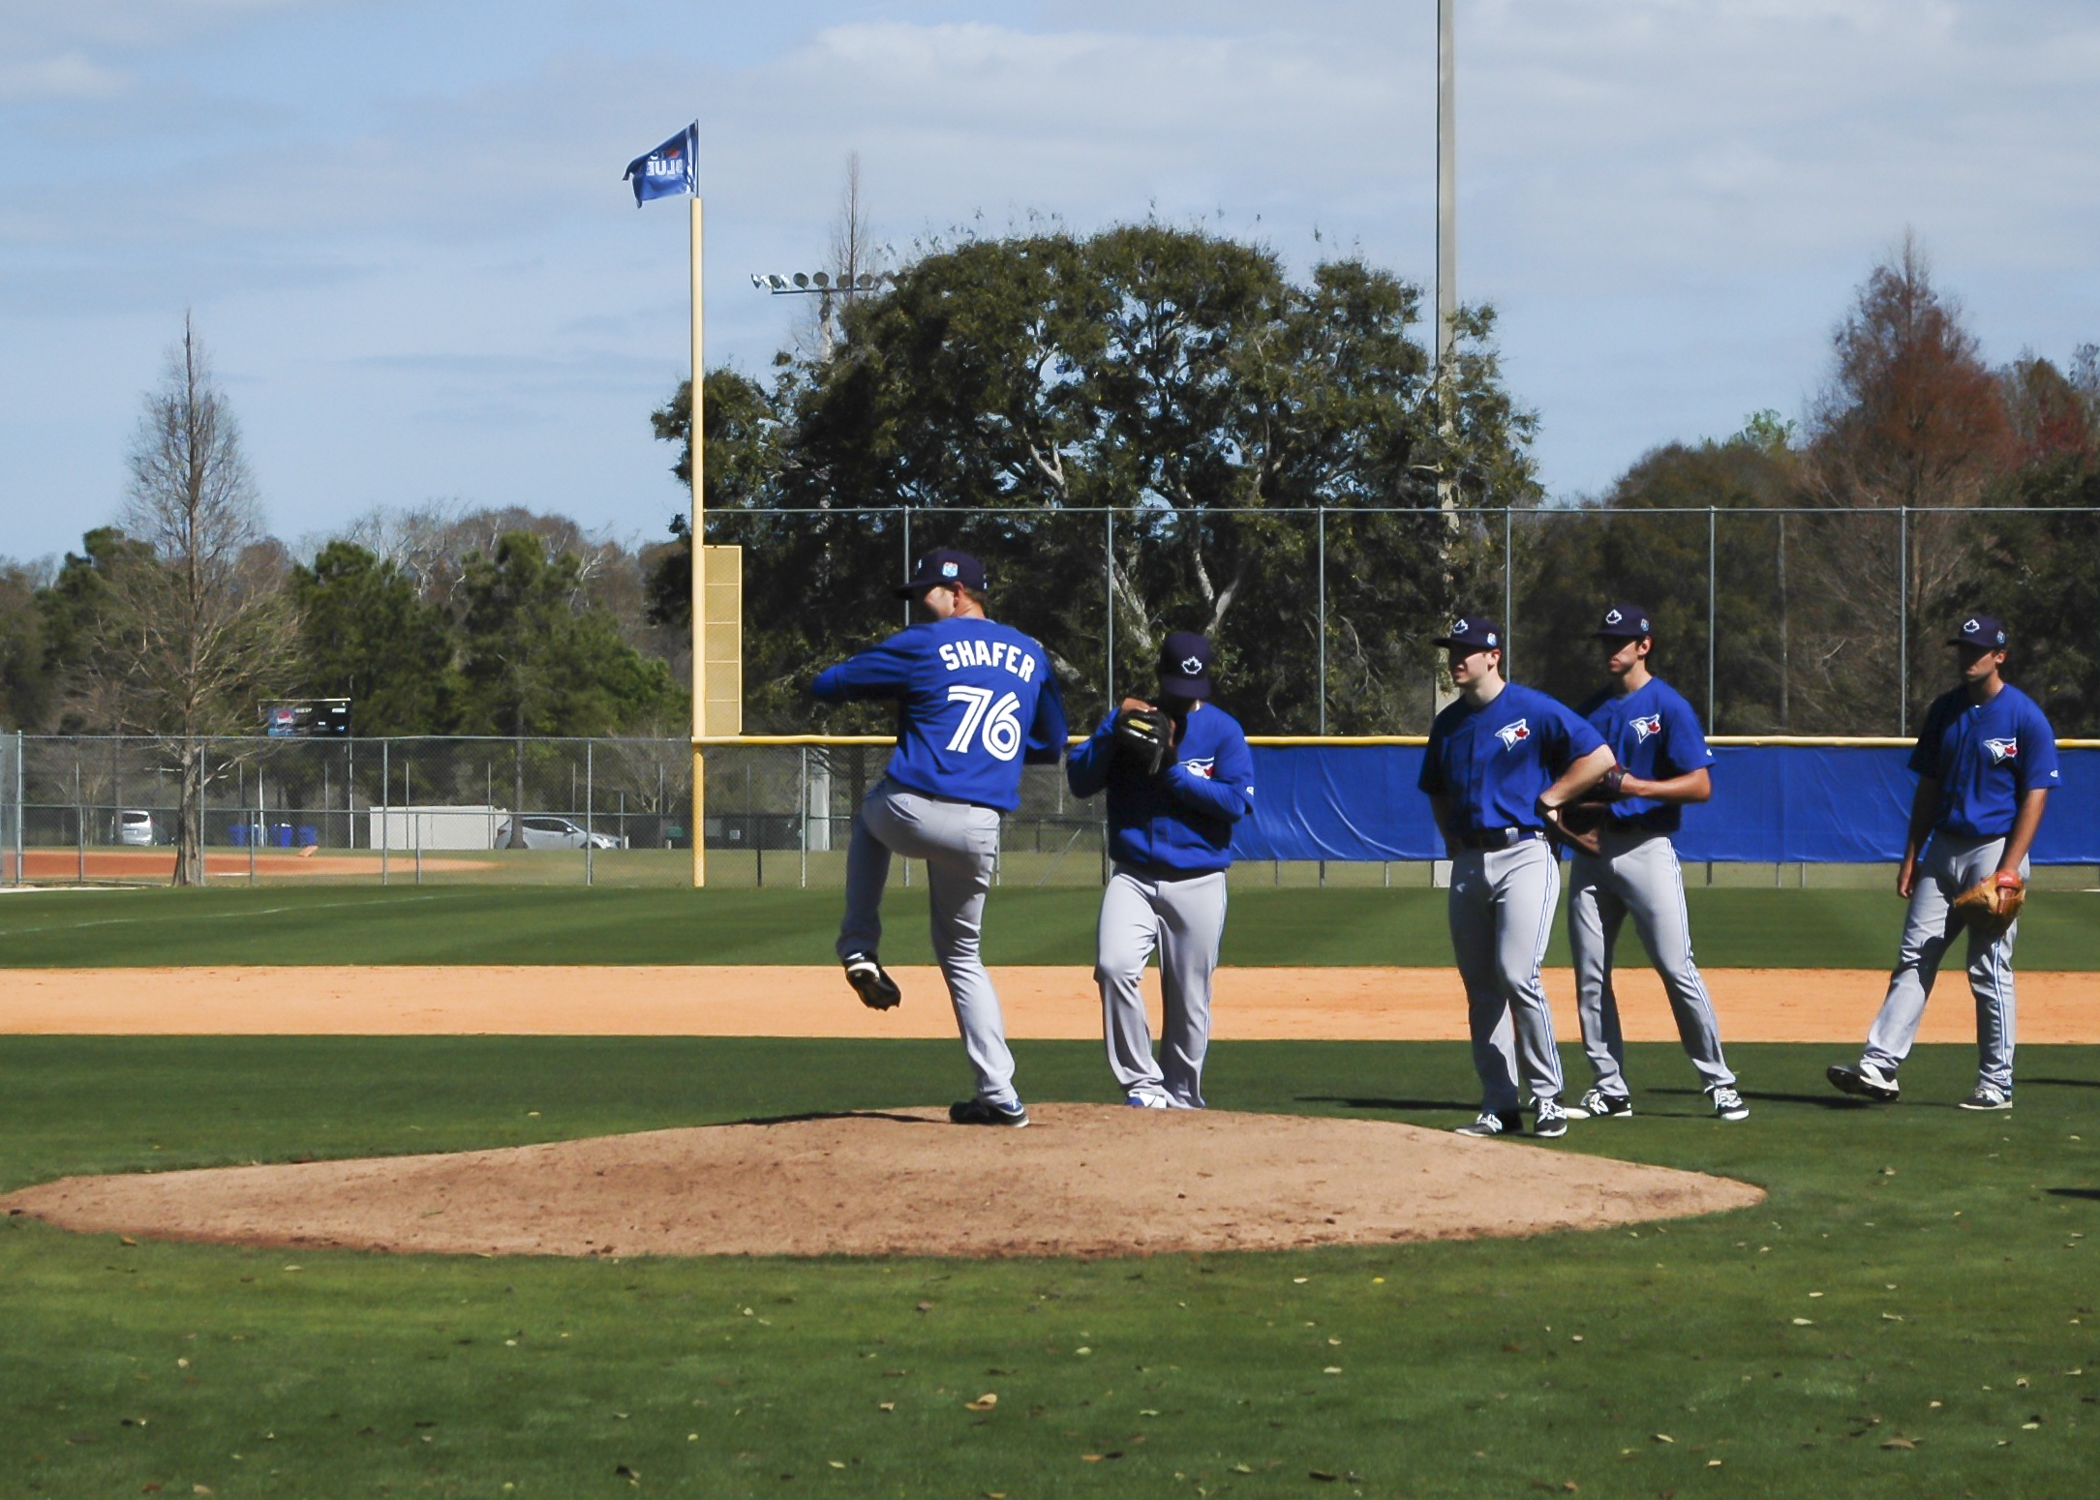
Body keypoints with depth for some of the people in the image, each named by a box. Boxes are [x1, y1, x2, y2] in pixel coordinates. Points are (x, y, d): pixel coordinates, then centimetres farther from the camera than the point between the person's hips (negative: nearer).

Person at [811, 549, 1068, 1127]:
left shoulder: (924, 644, 0)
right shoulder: (1031, 657, 15)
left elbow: (826, 686, 4)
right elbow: (1051, 745, 24)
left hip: (912, 813, -4)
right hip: (979, 831, 4)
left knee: (870, 814, 36)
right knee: (960, 950, 20)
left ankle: (859, 949, 23)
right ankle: (998, 1095, 9)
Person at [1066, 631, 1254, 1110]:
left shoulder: (1223, 730, 3)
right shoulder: (1127, 719, 8)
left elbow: (1235, 801, -9)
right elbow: (1080, 780, 0)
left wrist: (1172, 768, -15)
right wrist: (1114, 731, -14)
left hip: (1198, 885, -1)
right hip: (1133, 877, 1)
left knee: (1189, 998, 1)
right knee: (1114, 967, -23)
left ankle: (1181, 1097, 17)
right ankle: (1141, 1082, -15)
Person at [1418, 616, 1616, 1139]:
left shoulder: (1534, 711, -4)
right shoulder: (1448, 724, 14)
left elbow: (1599, 757, -7)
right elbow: (1436, 789, 30)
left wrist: (1545, 800, -7)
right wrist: (1451, 836, 13)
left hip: (1523, 855, -7)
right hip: (1469, 862, 7)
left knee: (1517, 974, -17)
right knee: (1480, 990, 6)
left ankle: (1546, 1095, -8)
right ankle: (1500, 1106, 10)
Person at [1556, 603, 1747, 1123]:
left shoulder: (1669, 707, -3)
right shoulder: (1590, 711, 15)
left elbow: (1701, 786, -11)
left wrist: (1637, 787, -21)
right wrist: (1567, 823, 1)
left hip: (1646, 850, -6)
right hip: (1591, 850, 6)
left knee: (1677, 969, -10)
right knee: (1589, 974, 4)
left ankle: (1720, 1084, -4)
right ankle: (1610, 1088, 11)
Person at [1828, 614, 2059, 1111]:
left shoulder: (2026, 717, -7)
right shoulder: (1945, 710, 11)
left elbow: (2034, 796, -10)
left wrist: (2008, 871, -17)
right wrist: (1911, 858, 10)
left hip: (1993, 851, -6)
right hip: (1943, 850, 6)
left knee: (1989, 972, -3)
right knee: (1914, 959, -1)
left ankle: (1996, 1085, 4)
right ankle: (1878, 1066, -6)